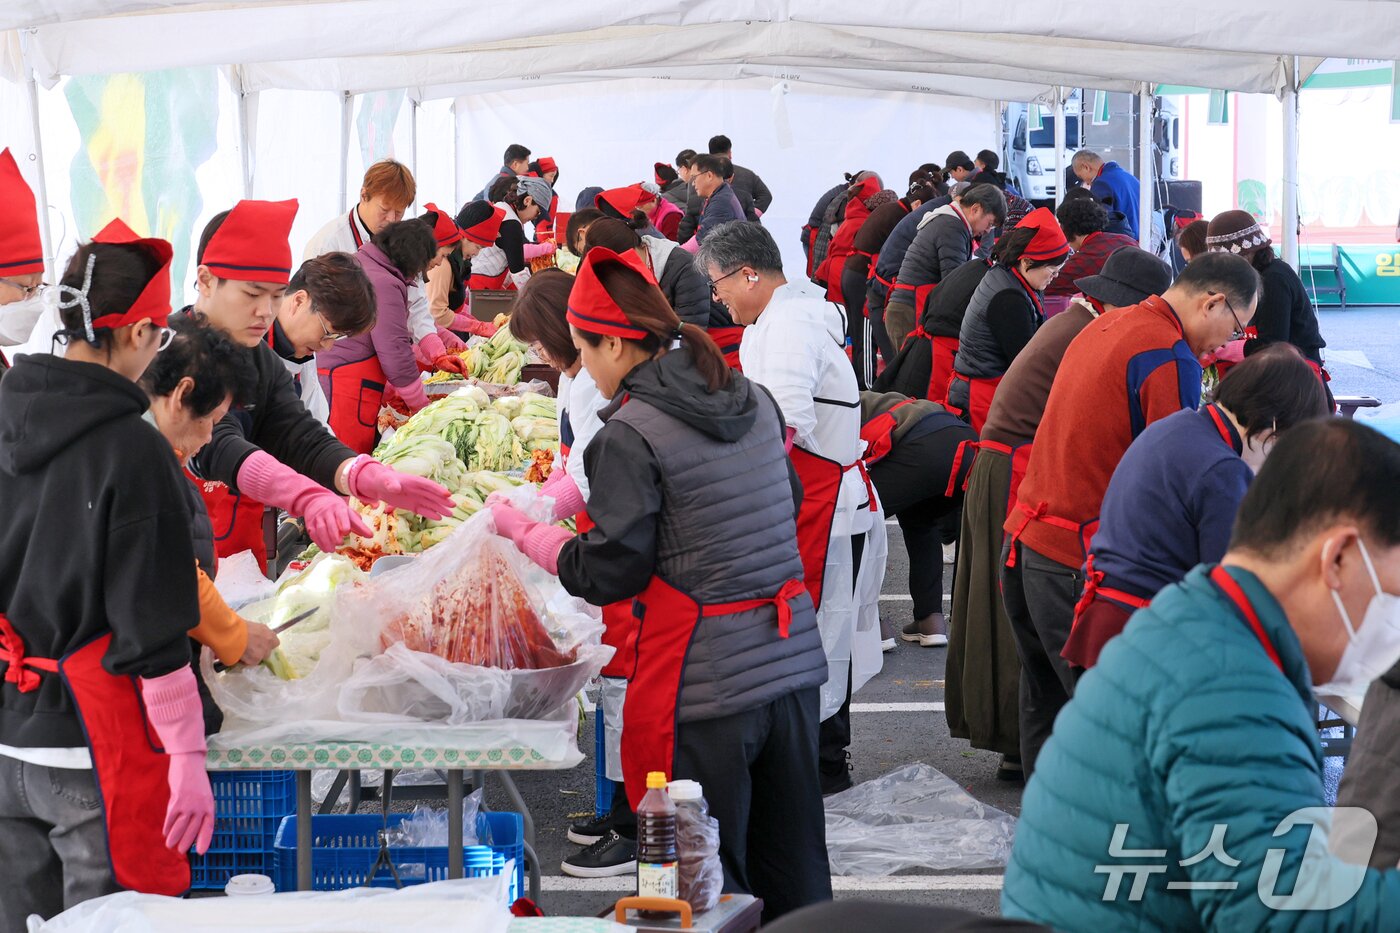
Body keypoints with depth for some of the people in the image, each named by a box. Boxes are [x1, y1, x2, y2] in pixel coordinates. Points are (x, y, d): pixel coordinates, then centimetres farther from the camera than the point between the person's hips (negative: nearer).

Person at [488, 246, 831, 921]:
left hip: (705, 681, -7)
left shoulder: (631, 435, -13)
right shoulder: (756, 402, 8)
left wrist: (519, 529, 4)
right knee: (794, 873, 15)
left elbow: (607, 576, -10)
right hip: (793, 660, 7)